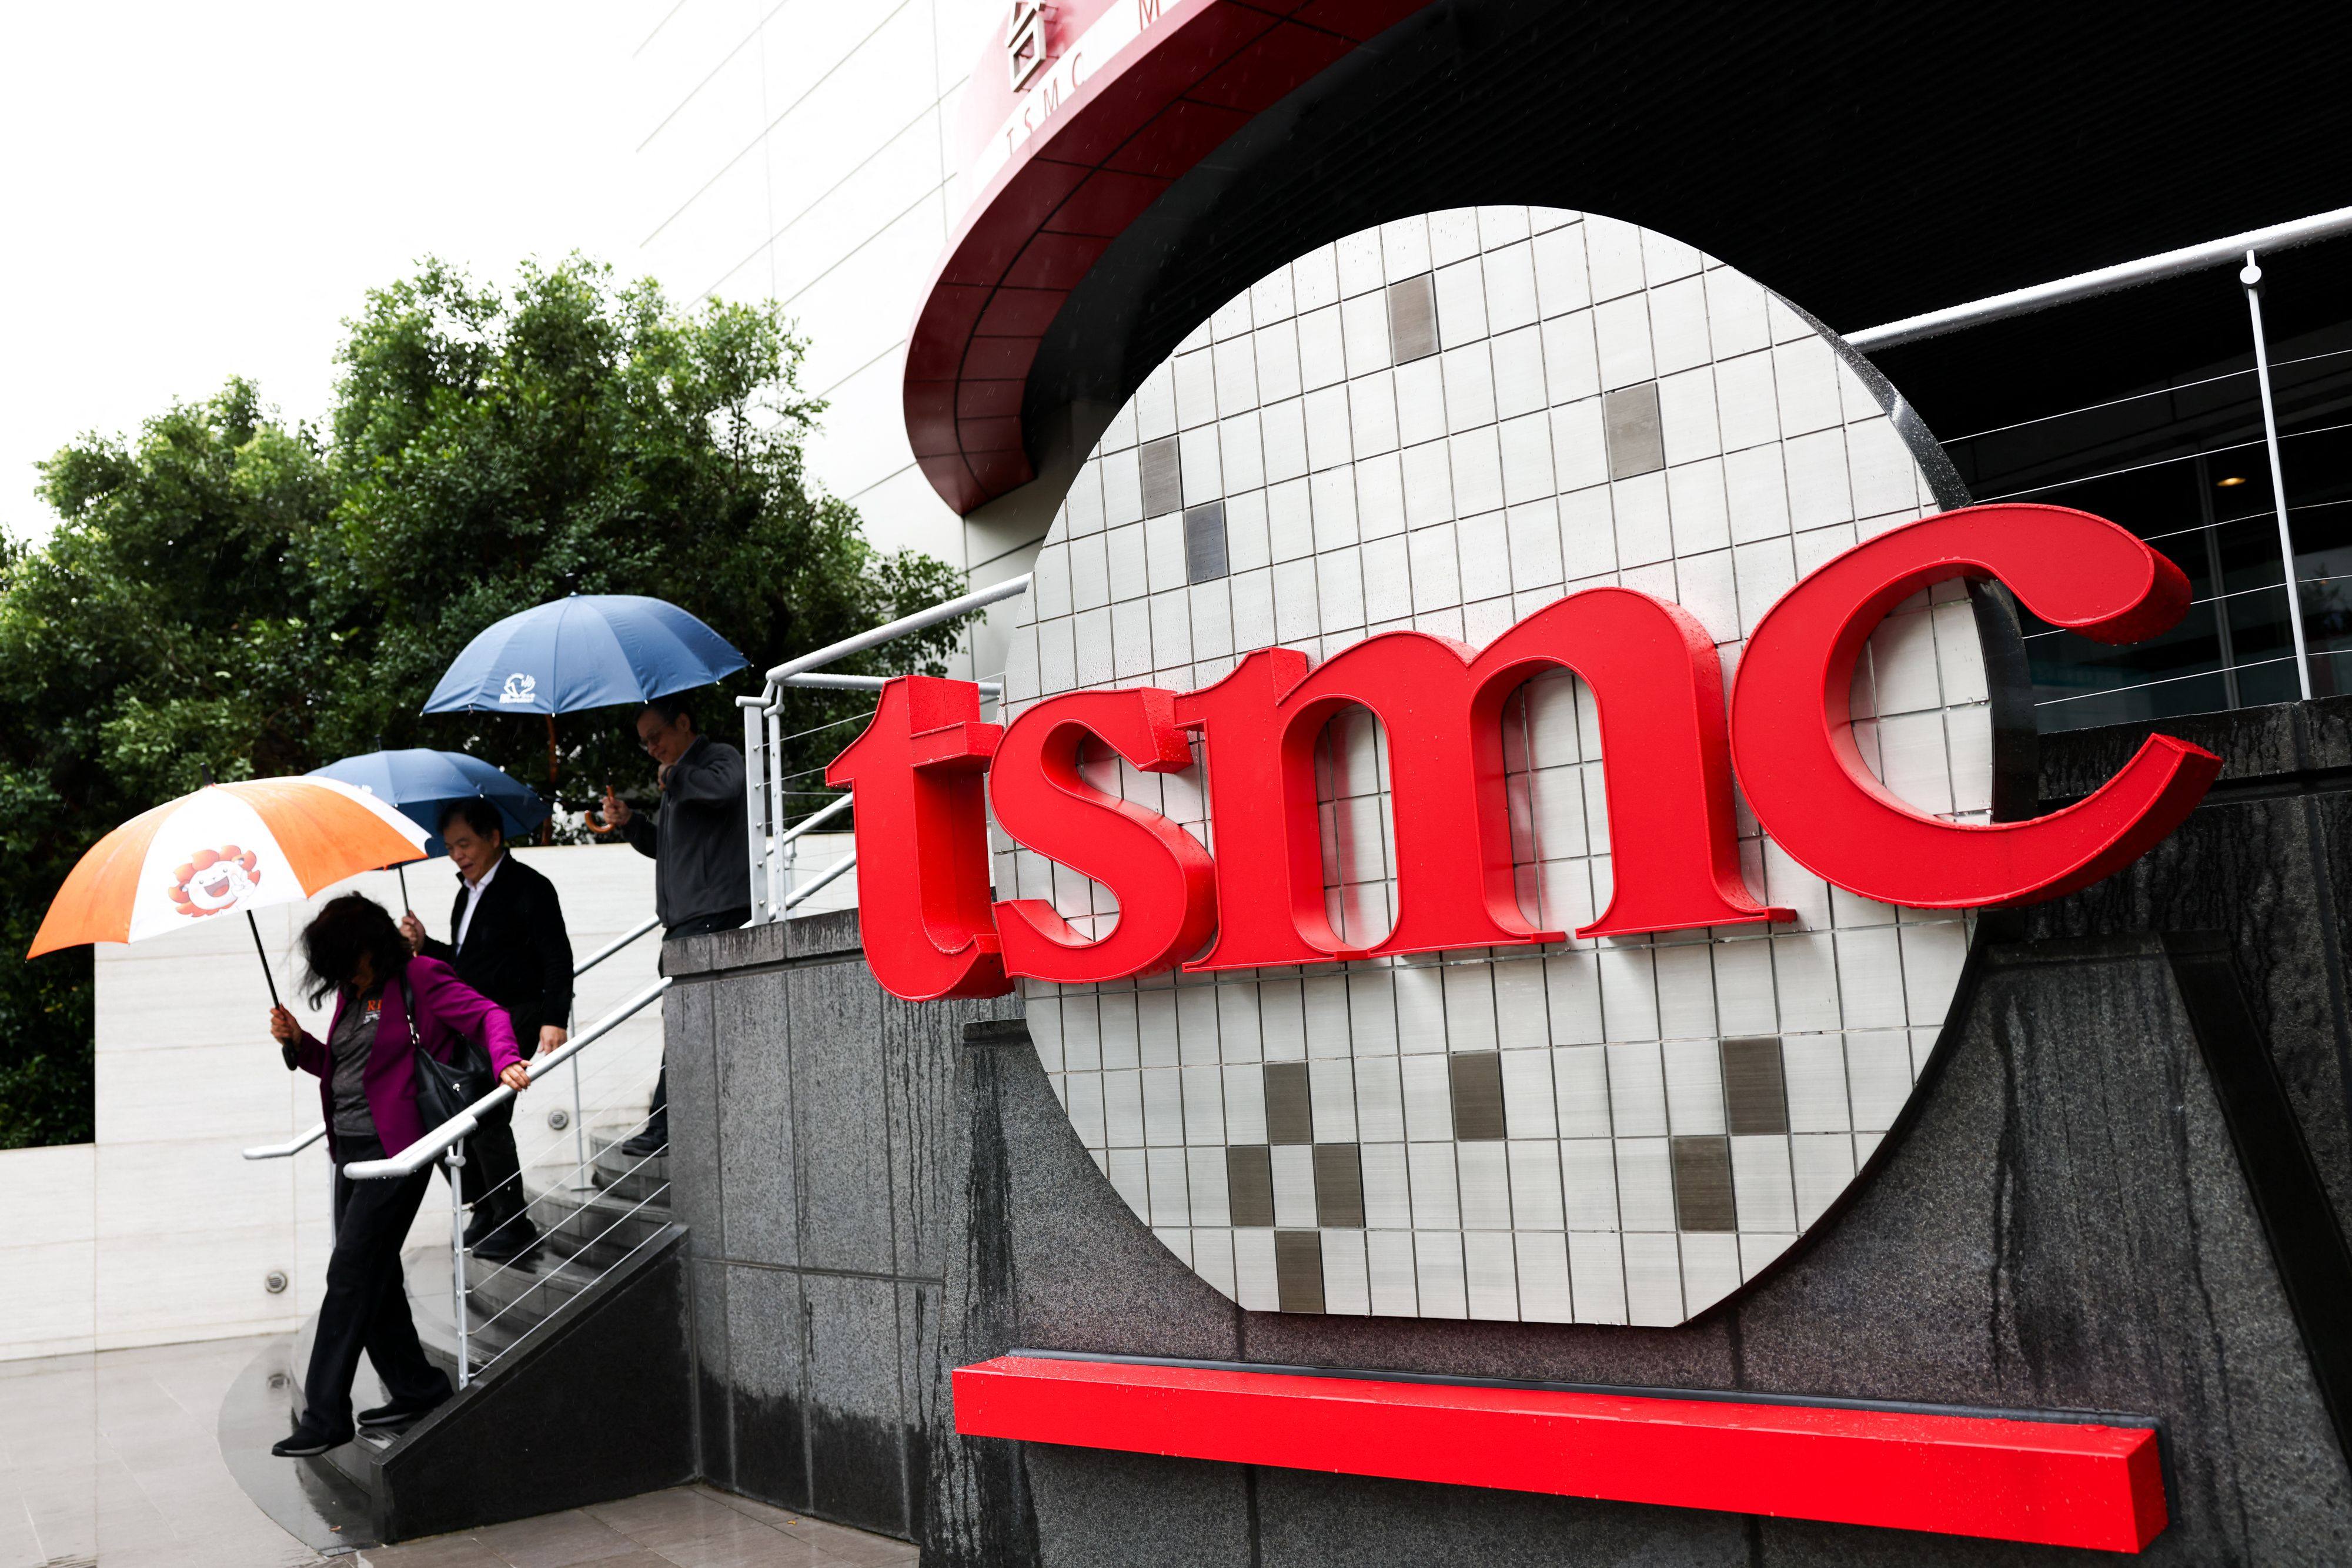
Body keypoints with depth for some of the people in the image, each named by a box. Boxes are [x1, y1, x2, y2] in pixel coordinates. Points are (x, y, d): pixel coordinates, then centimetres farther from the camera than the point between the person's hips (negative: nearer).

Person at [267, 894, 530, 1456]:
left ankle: (325, 1415, -1)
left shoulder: (418, 979, -8)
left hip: (395, 1150, -8)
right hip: (352, 1147, 8)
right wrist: (298, 1042, 6)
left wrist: (506, 1061, -34)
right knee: (371, 1277, 10)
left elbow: (487, 1014, -15)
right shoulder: (350, 993, 16)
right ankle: (417, 1387, 22)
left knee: (350, 1275, -8)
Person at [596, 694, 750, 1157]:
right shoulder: (676, 778, 28)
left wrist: (672, 778, -9)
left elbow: (724, 789, -26)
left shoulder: (719, 758, -1)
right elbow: (661, 843, 31)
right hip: (684, 918, 10)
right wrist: (629, 822, 12)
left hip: (712, 911, -10)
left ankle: (663, 1130, -15)